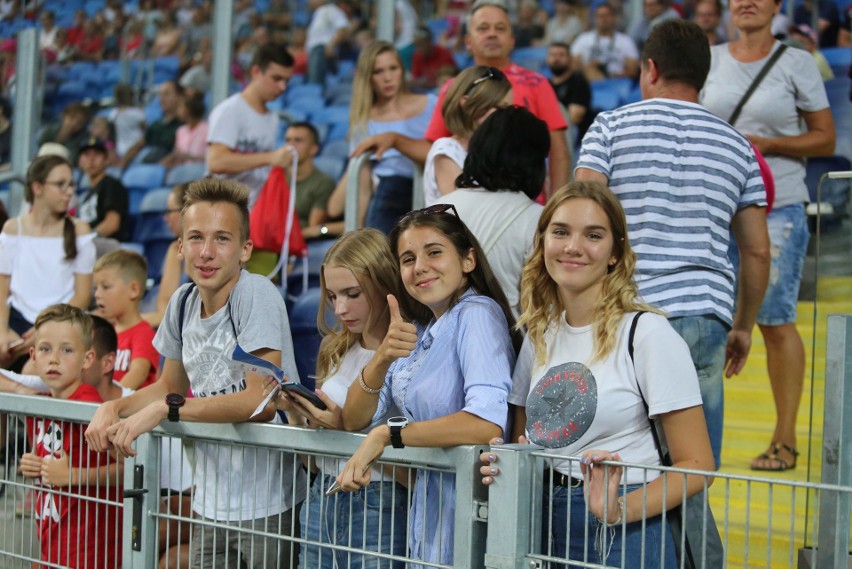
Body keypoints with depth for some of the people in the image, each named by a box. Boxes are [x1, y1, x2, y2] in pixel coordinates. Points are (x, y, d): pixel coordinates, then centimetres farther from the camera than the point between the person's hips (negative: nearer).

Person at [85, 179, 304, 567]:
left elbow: (261, 401, -23)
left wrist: (166, 409, -23)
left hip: (267, 506, -6)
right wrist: (113, 408, 0)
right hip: (211, 502, 6)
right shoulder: (183, 302, 2)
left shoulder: (257, 294, -16)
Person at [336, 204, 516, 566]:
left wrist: (386, 435, -22)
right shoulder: (420, 328, 10)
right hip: (424, 511, 7)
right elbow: (354, 420, 4)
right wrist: (381, 359, -14)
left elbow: (488, 423, -30)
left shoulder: (477, 314, -15)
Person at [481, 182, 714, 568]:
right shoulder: (539, 335, 8)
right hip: (544, 531, 5)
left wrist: (620, 510, -26)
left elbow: (696, 464, -12)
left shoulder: (646, 333, -10)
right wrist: (503, 467, -4)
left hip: (624, 536, -5)